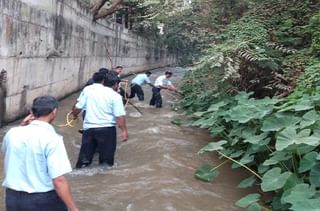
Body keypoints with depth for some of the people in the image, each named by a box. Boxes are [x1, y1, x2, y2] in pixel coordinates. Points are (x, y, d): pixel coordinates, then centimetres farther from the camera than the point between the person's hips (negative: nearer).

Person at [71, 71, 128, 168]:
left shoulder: (87, 89, 2)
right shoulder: (115, 96, -7)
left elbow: (77, 108, 3)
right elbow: (120, 116, -14)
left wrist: (75, 115, 23)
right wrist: (124, 130, -8)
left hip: (89, 127, 3)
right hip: (107, 129, -3)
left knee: (85, 154, 15)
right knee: (106, 161, 10)